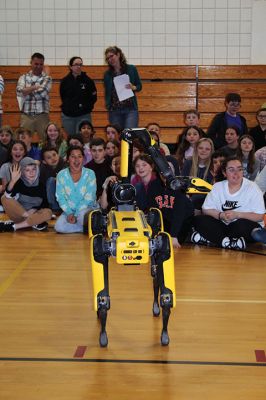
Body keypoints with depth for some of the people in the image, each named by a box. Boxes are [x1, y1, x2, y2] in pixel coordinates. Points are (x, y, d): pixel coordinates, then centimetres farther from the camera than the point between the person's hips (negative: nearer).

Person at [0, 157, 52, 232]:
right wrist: (12, 181, -40)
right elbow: (8, 196, -25)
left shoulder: (41, 186, -1)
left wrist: (34, 209, -15)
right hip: (19, 215, -1)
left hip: (34, 214, 1)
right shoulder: (19, 183, -7)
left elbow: (45, 205, 3)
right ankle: (34, 222, -23)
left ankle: (13, 226, -27)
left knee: (48, 213, -29)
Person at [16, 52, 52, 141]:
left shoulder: (47, 78, 5)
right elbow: (20, 91, -8)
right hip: (26, 115, 1)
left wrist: (27, 91, -1)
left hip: (42, 115, -1)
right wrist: (36, 87, -9)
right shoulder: (24, 77, 10)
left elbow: (42, 93, -12)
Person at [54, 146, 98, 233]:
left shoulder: (90, 174, -8)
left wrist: (75, 215, -19)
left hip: (88, 208, -3)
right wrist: (69, 213, -18)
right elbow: (60, 197, -3)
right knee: (59, 227, -24)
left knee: (83, 214, -37)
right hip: (69, 210, 3)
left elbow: (89, 198, -12)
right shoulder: (61, 175, -2)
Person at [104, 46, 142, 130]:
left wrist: (133, 87, -12)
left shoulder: (131, 69, 2)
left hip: (130, 108, -2)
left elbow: (139, 86, 9)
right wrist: (108, 105, -2)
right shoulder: (107, 74, 8)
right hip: (114, 110, 2)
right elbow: (107, 92, 13)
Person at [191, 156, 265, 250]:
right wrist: (220, 215, -17)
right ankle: (226, 242, -33)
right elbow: (206, 209, 3)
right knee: (198, 220, -18)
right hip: (223, 226, 4)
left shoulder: (252, 188, -5)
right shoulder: (218, 187, 5)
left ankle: (208, 239, -28)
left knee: (242, 224, -38)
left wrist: (237, 214, -21)